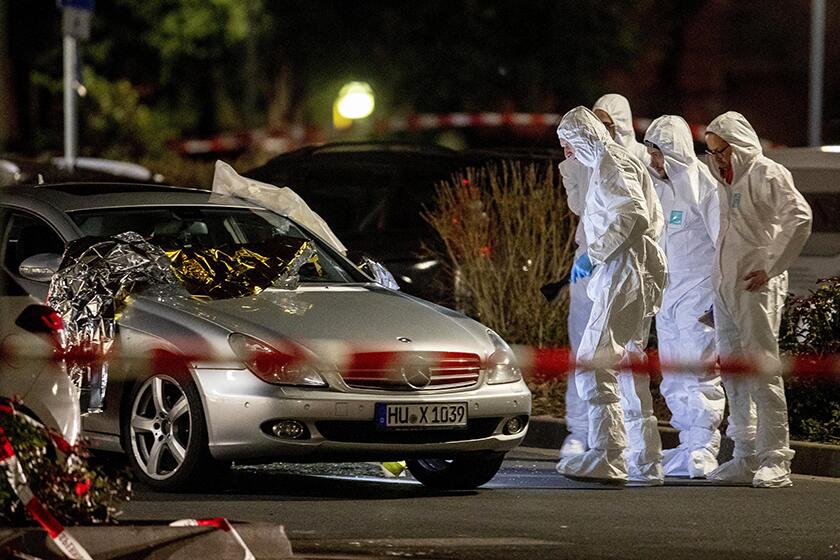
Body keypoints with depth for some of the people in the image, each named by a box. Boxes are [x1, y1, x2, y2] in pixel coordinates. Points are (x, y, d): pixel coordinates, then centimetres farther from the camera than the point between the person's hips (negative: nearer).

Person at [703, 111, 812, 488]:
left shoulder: (768, 175, -8)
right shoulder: (728, 180, 17)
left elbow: (800, 218, -19)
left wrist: (770, 268, -18)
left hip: (757, 288, -8)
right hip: (724, 287, 8)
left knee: (762, 371, -11)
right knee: (732, 372, 7)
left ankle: (775, 460, -10)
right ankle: (746, 459, 11)